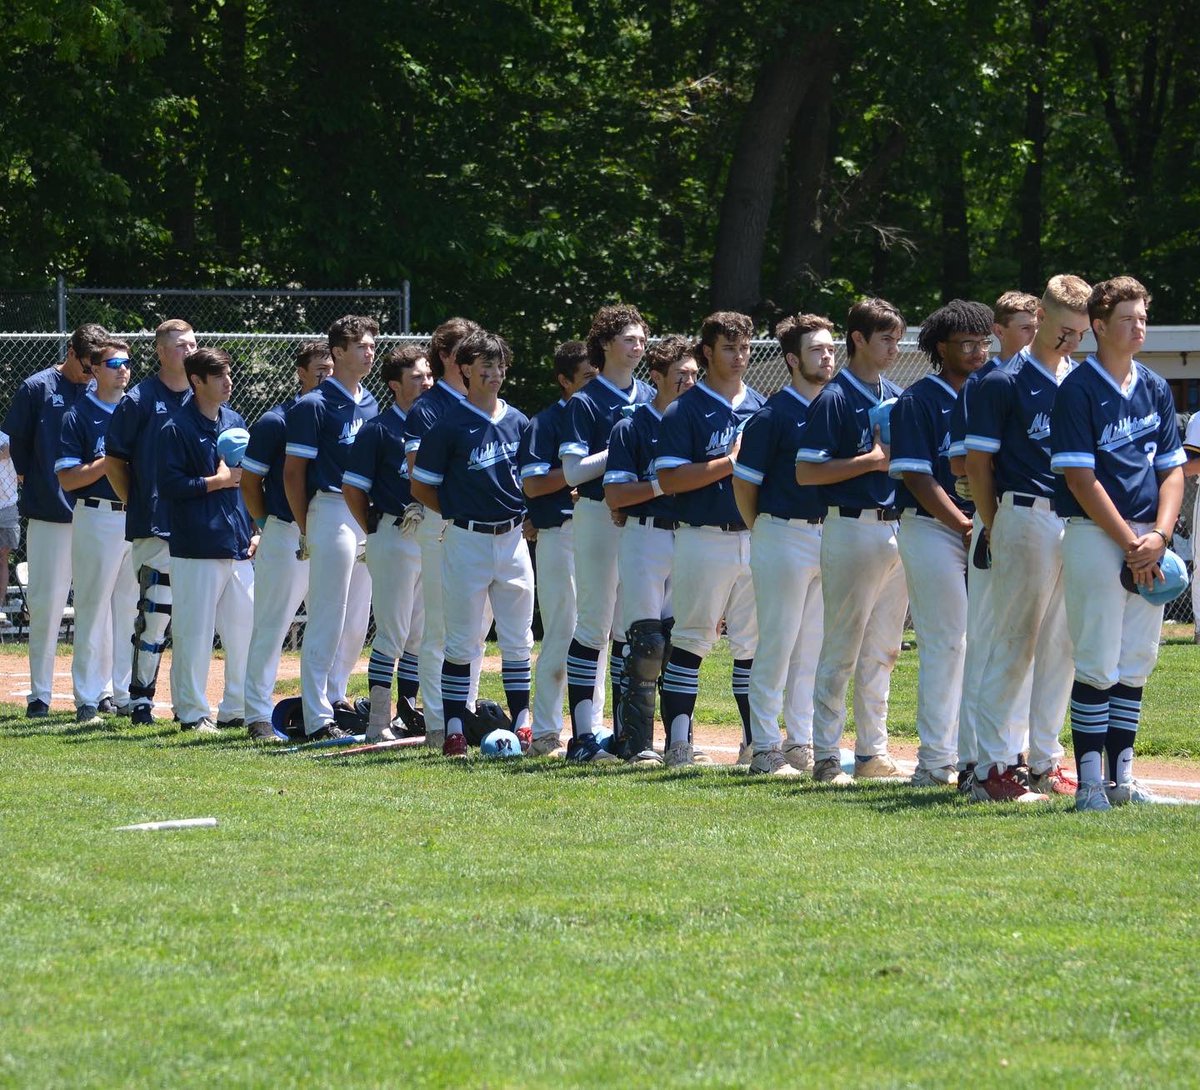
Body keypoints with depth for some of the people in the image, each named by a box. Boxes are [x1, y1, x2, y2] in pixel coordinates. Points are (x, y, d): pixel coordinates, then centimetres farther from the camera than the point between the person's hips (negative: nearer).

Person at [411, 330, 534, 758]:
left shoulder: (518, 422, 9)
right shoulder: (448, 426, -6)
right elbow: (421, 487, -2)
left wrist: (527, 514, 5)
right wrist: (460, 513, -2)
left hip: (513, 538, 5)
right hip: (467, 541, -5)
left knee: (518, 640, 7)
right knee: (463, 641, -1)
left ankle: (522, 723, 14)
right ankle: (454, 729, 4)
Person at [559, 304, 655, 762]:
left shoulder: (652, 399, 14)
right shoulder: (586, 402, -4)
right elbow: (573, 471, -10)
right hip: (600, 516, -6)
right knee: (594, 625, -6)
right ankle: (583, 734, -5)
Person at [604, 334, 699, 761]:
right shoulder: (632, 427, -2)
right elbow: (614, 494, -8)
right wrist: (663, 486, -17)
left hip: (691, 537, 5)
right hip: (646, 538, -5)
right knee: (647, 642, -8)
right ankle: (636, 741, -6)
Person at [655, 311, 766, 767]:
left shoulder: (761, 407, 15)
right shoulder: (684, 410, -1)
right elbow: (669, 479, -10)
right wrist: (731, 462, -13)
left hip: (757, 537, 5)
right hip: (705, 538, -5)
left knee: (755, 643, 6)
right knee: (690, 641, -3)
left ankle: (756, 740, 10)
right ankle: (677, 742, -1)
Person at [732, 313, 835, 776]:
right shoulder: (774, 413, -8)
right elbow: (743, 479, -5)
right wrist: (761, 531, 0)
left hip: (829, 533, 6)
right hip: (784, 534, -6)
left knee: (814, 649, 10)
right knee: (777, 645, -3)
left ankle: (802, 742, 16)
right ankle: (764, 747, 1)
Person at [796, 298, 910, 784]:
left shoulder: (897, 397, 14)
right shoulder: (835, 398, -8)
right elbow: (806, 471, -14)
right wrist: (873, 460, -16)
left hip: (897, 525, 7)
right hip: (854, 529, -7)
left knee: (882, 652, 11)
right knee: (841, 649, -5)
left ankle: (873, 751, 17)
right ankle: (825, 756, -2)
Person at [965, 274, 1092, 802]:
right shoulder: (1003, 383, -4)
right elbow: (977, 462, -4)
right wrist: (996, 530, -4)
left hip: (1078, 522, 6)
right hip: (1026, 517, -6)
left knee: (1062, 646, 9)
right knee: (1012, 644, -5)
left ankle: (1045, 761, 16)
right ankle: (991, 768, -3)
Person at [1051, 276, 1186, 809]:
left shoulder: (1156, 389, 13)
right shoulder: (1078, 389, -6)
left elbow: (1172, 467, 13)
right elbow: (1080, 477, -11)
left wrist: (1159, 535, -4)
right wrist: (1130, 544, -13)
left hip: (1147, 541, 6)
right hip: (1095, 535, -6)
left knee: (1136, 664, 7)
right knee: (1097, 664, -7)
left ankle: (1121, 780, 13)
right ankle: (1090, 784, -5)